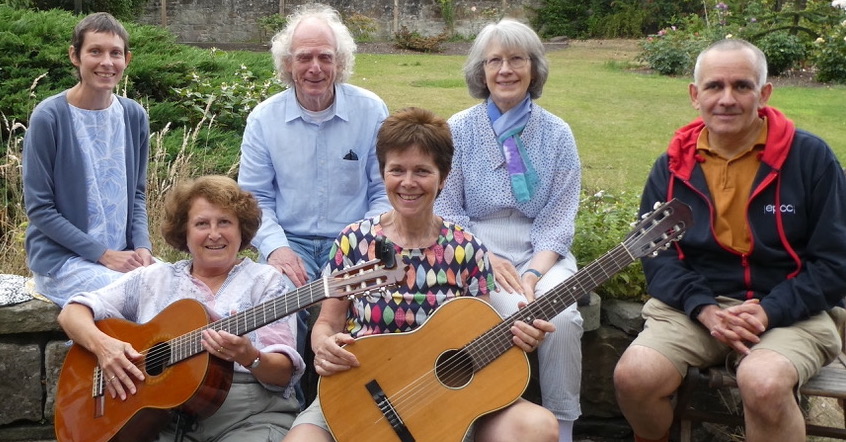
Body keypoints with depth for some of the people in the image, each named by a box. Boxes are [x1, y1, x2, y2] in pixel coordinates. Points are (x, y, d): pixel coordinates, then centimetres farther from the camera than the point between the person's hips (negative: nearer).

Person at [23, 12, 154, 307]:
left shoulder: (134, 116, 3)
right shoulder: (49, 117, -13)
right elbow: (38, 208, -11)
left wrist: (142, 247, -6)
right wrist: (104, 254, -14)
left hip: (125, 253, 5)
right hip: (61, 257, -5)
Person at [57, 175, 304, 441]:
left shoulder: (264, 280, 7)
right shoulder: (154, 278, 15)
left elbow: (283, 374, -1)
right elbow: (72, 313, 13)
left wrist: (249, 357, -23)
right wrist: (102, 344, -8)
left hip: (249, 417, -2)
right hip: (163, 420, 2)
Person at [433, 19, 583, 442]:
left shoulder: (557, 134, 4)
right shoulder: (459, 130, 2)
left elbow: (559, 219, 0)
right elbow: (445, 211, -1)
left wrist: (535, 273, -16)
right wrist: (486, 261, -14)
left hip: (542, 255, 2)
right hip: (475, 252, -1)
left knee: (562, 318, -28)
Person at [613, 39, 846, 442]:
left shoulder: (810, 157, -2)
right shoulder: (673, 166, 6)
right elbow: (655, 255, 4)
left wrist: (770, 311, -17)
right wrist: (703, 309, -15)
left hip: (789, 309, -2)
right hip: (695, 304, 3)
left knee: (763, 383, -35)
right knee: (633, 377, -23)